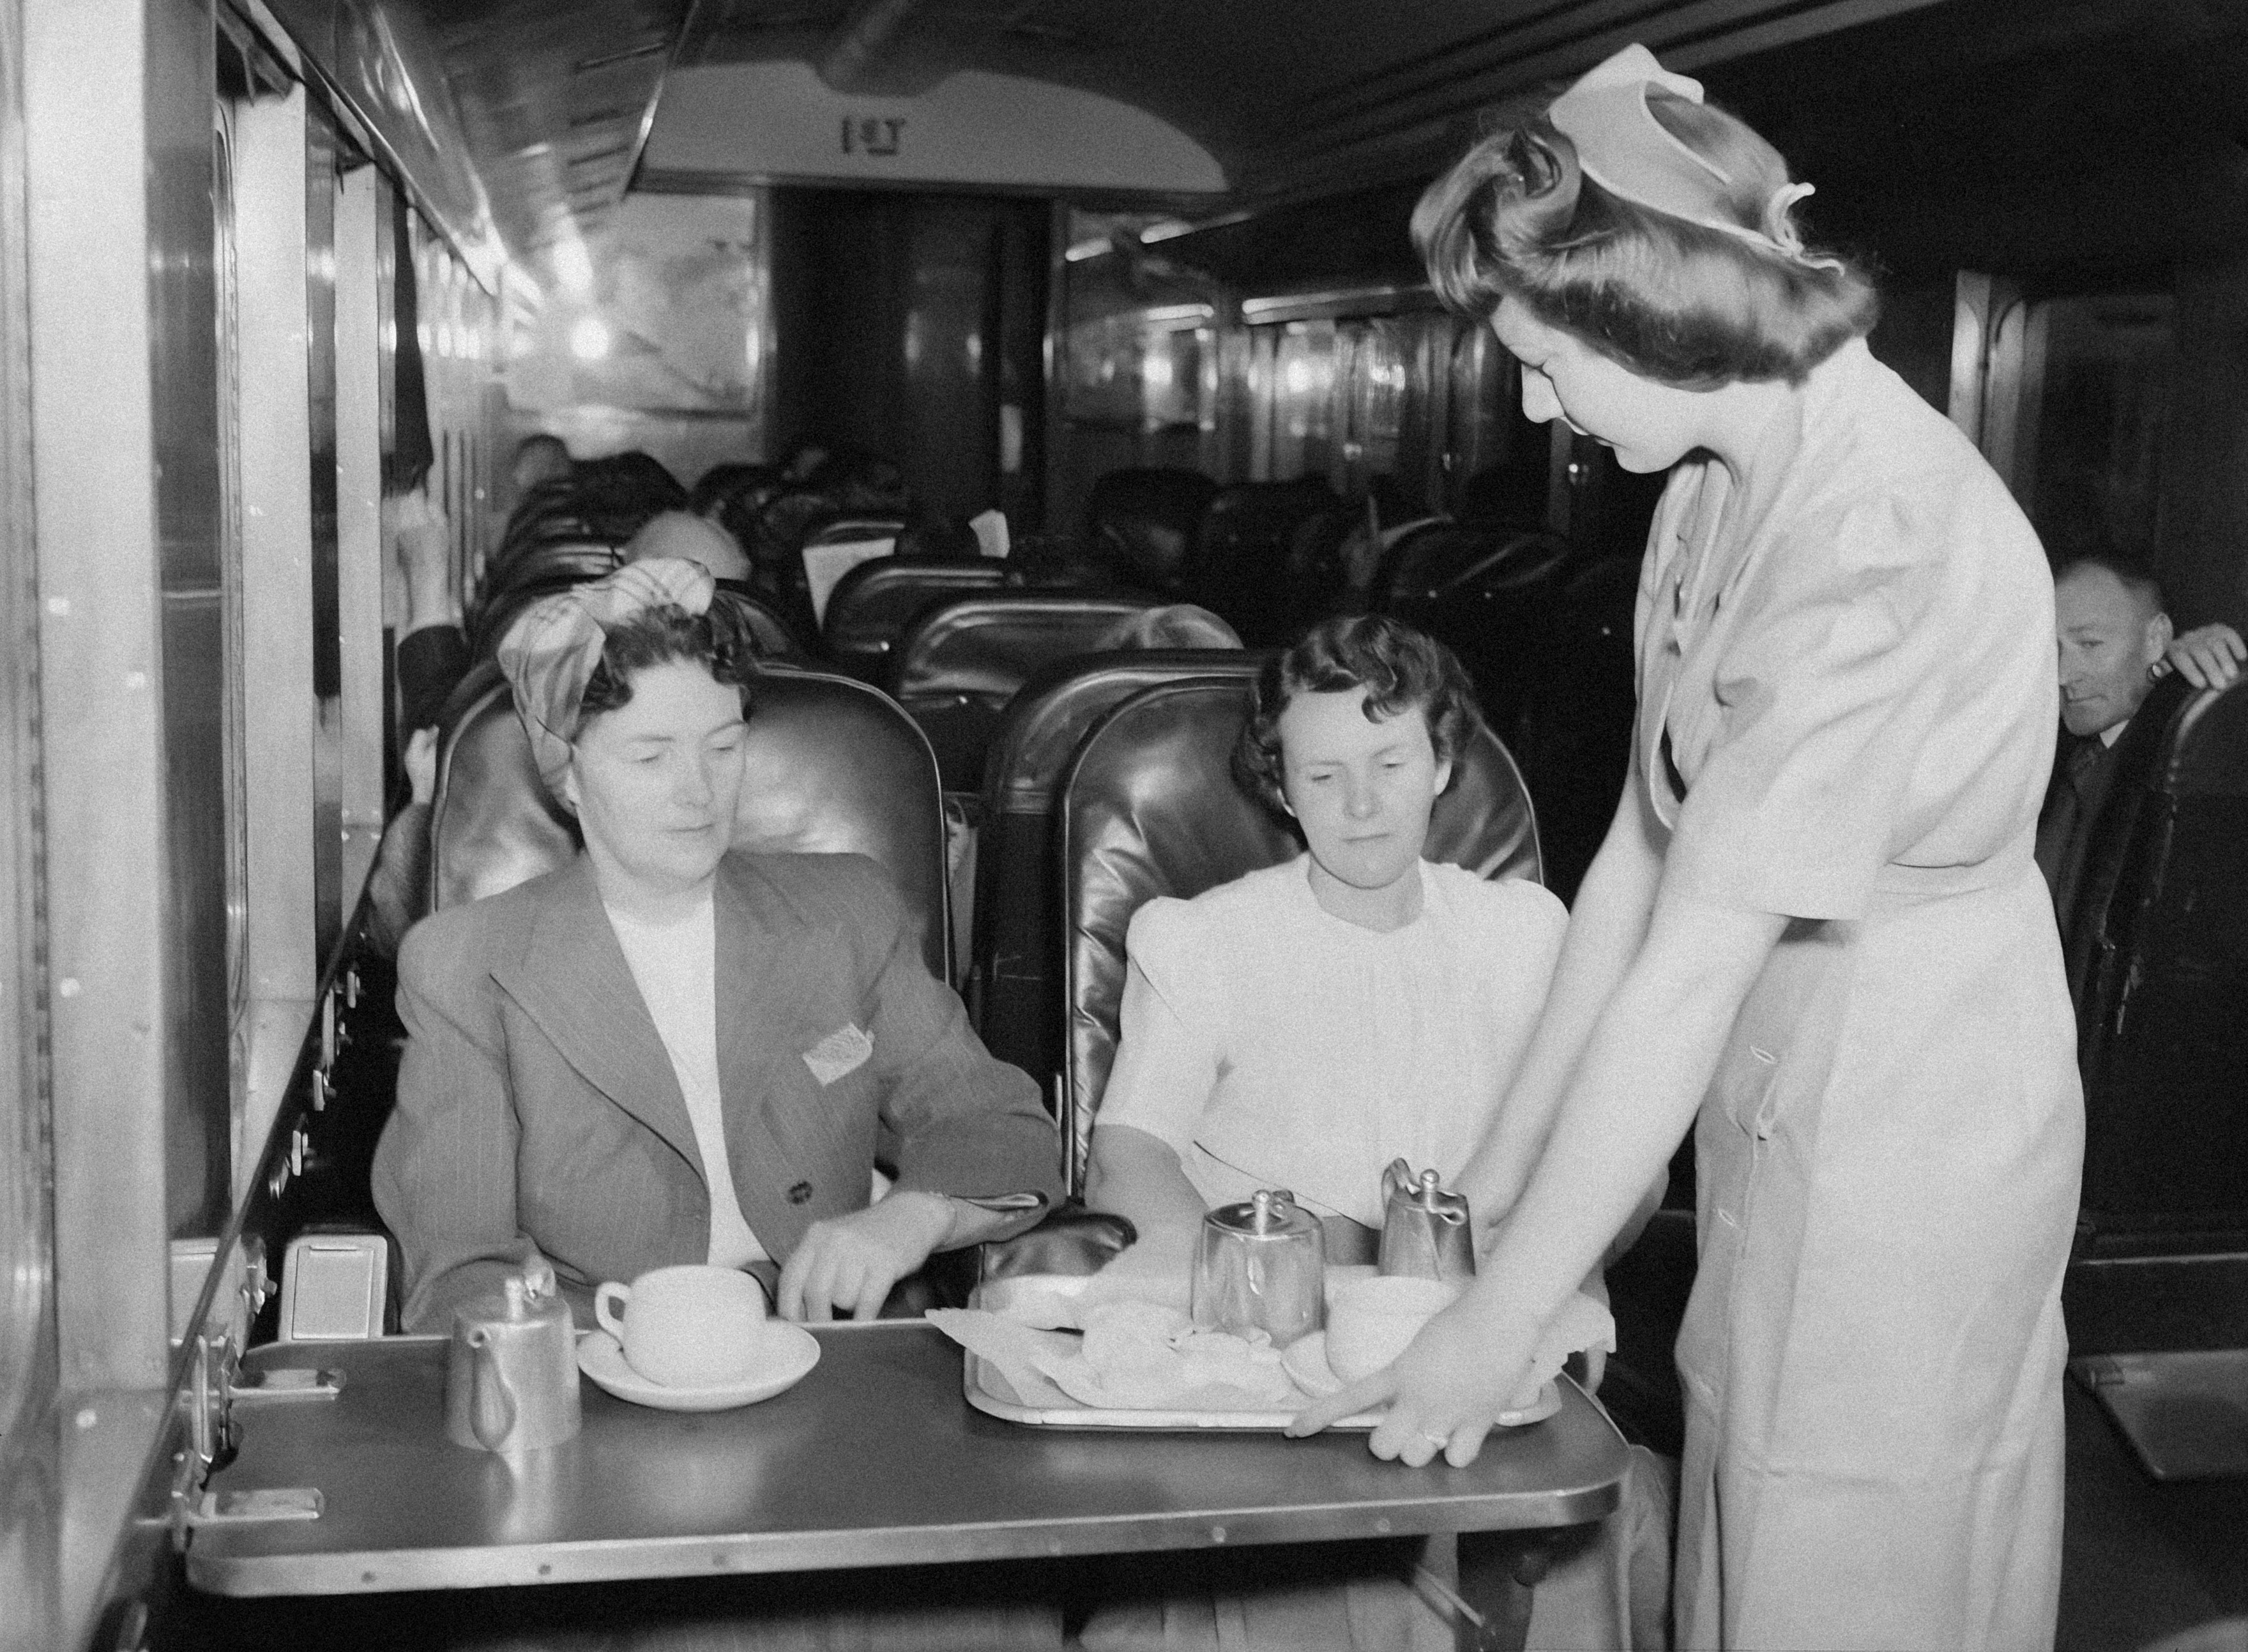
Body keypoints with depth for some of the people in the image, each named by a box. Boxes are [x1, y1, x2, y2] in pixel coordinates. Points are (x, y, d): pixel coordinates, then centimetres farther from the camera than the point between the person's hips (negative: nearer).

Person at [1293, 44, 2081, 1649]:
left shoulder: (1881, 541, -27)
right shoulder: (1727, 478, 1)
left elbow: (1689, 976, -27)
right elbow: (1644, 852, 4)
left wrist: (1500, 1319, -22)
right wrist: (1494, 1173, 6)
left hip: (1906, 1134, -8)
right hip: (1791, 1097, 8)